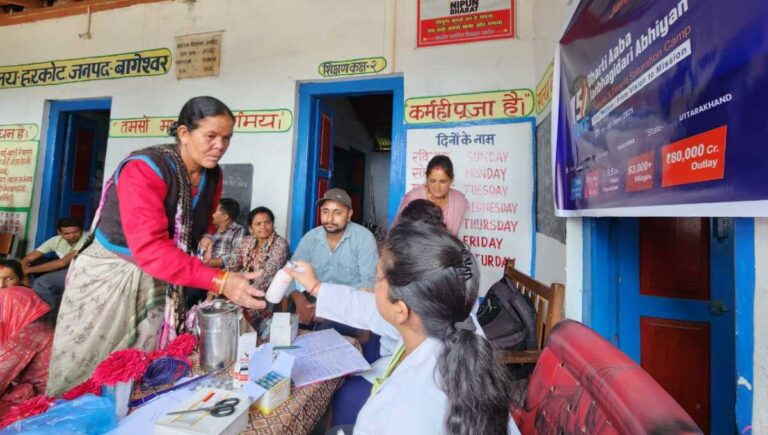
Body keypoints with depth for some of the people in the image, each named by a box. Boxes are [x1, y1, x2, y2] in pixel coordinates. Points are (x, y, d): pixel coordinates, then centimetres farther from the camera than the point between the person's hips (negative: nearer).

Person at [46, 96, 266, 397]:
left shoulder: (213, 176, -4)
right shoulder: (144, 169, -25)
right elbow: (150, 247, -36)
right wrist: (219, 281, -42)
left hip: (159, 283, 5)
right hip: (110, 277, -5)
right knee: (84, 377, 12)